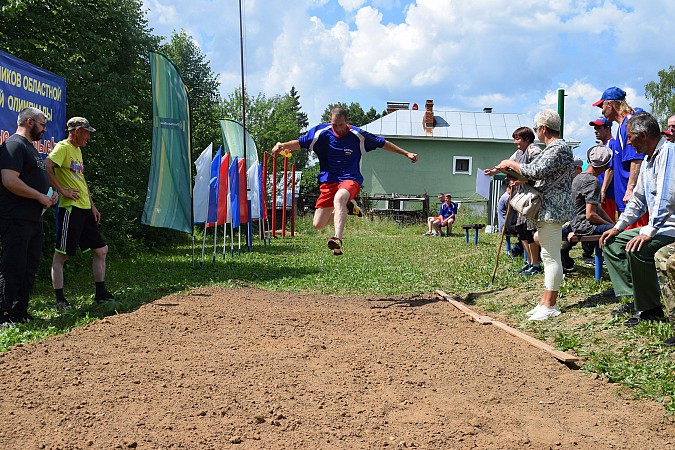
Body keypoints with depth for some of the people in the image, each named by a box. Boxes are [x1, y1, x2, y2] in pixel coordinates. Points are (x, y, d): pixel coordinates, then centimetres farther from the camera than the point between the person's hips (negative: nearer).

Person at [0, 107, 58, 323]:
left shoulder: (31, 148, 20)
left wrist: (50, 194, 11)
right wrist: (40, 196, -16)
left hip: (34, 220, 10)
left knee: (30, 269, 13)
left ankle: (20, 312, 21)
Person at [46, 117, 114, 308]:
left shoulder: (78, 150, 20)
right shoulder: (63, 147, -8)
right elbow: (46, 167, -24)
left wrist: (92, 206, 20)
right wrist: (63, 191, -20)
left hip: (85, 209, 10)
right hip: (71, 208, -9)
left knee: (101, 250, 10)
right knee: (61, 255, -3)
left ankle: (100, 293, 17)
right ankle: (59, 299, 2)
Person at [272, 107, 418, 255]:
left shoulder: (357, 135, -4)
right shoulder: (322, 132, -2)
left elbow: (382, 143, 7)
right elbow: (300, 143, -3)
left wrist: (406, 153, 9)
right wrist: (283, 145, -24)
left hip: (350, 179, -3)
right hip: (329, 181, 4)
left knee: (339, 198, -40)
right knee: (318, 225, 1)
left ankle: (338, 239, -54)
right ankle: (345, 208, 31)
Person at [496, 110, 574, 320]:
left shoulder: (558, 148, -15)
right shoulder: (555, 147, 19)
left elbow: (535, 171, -25)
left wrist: (511, 164, -12)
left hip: (552, 209, -11)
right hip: (548, 208, 11)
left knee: (551, 257, -8)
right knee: (548, 255, 12)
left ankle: (550, 306, -5)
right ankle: (545, 302, 18)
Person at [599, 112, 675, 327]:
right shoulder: (649, 160, 15)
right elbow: (638, 200, 23)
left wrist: (649, 232, -31)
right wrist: (618, 227, 19)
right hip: (658, 227, 11)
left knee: (636, 248, -32)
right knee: (612, 243, 10)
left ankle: (650, 309, -15)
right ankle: (635, 299, 6)